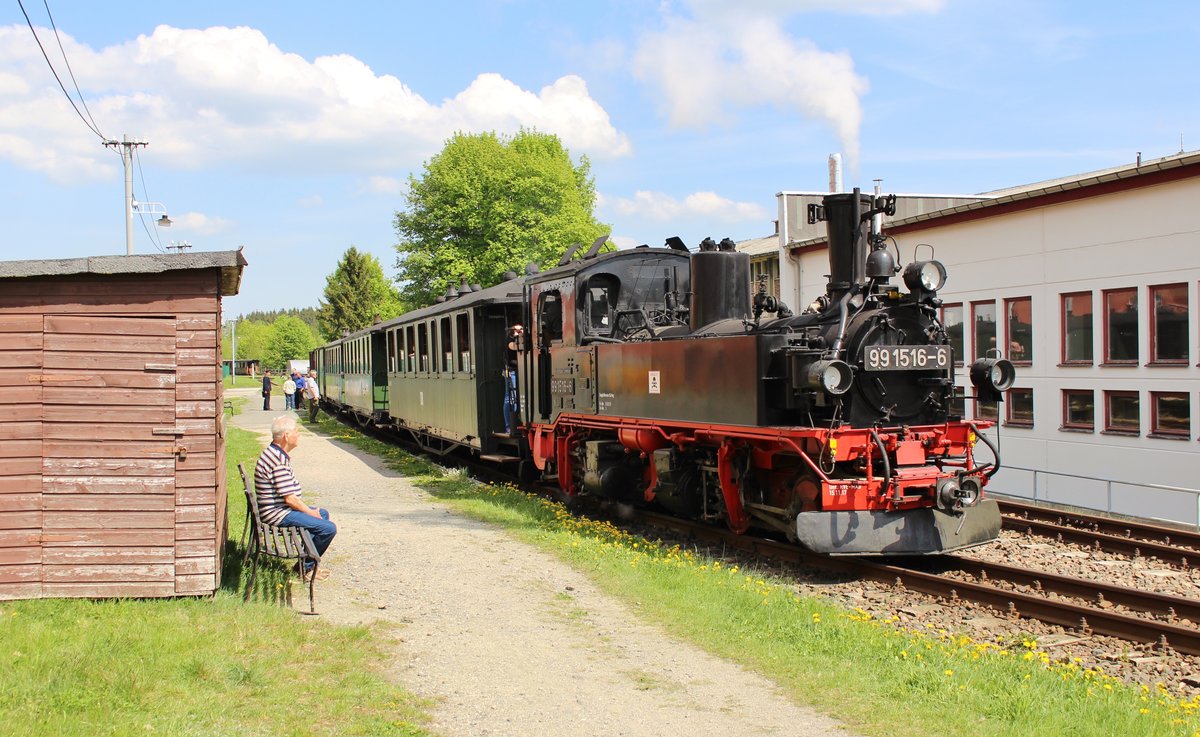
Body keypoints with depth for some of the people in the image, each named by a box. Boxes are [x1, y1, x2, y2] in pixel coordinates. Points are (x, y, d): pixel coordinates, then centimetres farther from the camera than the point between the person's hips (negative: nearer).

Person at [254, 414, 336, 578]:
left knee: (323, 513, 25)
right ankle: (306, 567, 2)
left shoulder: (274, 452, 9)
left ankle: (307, 562, 24)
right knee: (329, 528, -17)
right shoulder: (279, 460, -25)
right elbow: (289, 498, -24)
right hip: (277, 514, -11)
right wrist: (311, 512, -9)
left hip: (278, 508, 11)